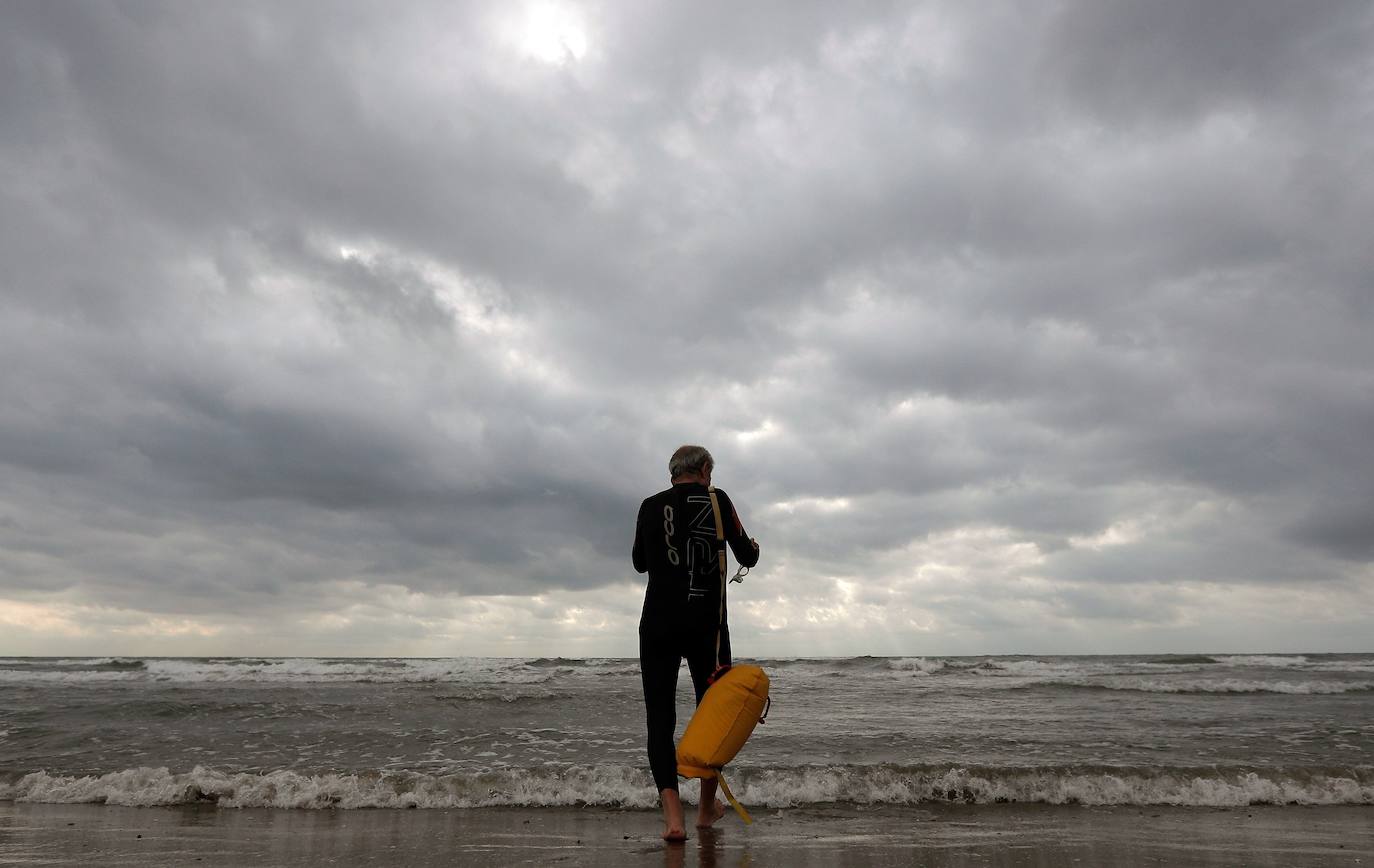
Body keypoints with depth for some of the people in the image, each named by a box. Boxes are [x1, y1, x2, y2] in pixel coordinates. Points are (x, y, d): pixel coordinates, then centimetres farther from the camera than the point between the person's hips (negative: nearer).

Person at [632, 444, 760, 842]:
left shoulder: (650, 506, 5)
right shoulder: (717, 500, -2)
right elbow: (747, 558, 4)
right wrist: (754, 546, 26)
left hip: (658, 625, 1)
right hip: (707, 626, 0)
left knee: (660, 717, 3)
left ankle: (672, 813, -12)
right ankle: (707, 807, 29)